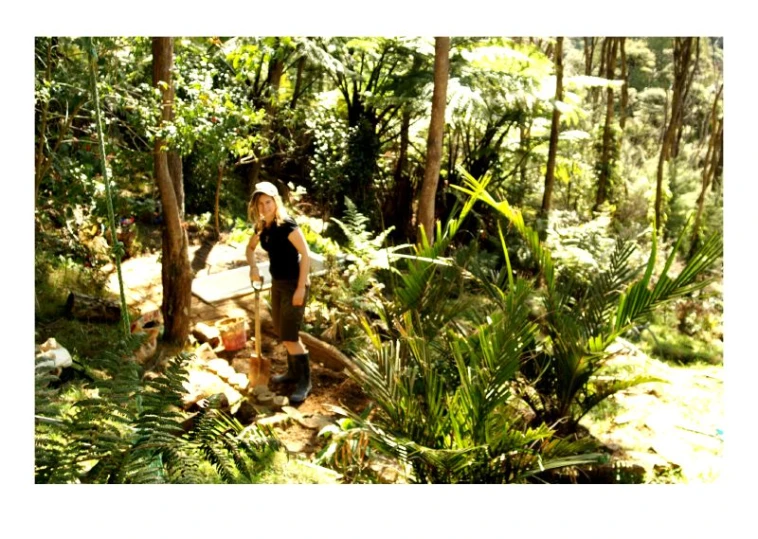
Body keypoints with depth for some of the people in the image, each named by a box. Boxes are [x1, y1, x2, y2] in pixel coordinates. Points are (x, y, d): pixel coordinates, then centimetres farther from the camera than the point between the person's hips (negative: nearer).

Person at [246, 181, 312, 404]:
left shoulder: (286, 224, -19)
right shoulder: (262, 227, 4)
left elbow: (305, 254, -21)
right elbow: (250, 248, 21)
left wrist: (301, 288, -22)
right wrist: (253, 267, 1)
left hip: (294, 284, -8)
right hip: (277, 283, 8)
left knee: (290, 336, -6)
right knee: (282, 332, 17)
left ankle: (305, 381, 9)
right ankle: (293, 372, 35)